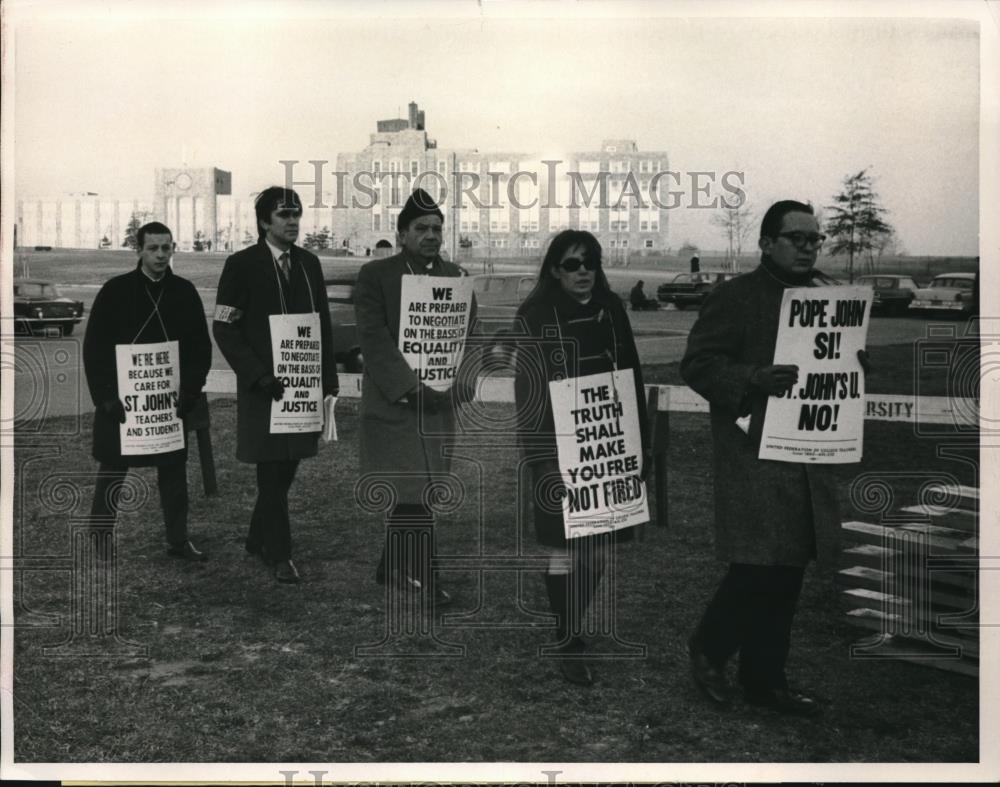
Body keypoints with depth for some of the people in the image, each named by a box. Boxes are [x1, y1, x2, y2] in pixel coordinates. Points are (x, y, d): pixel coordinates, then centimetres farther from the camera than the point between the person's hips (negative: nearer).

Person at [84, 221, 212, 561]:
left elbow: (201, 347, 4)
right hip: (121, 401, -2)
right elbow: (93, 348, -4)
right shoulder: (115, 291, -4)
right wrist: (105, 397, -10)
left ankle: (178, 540, 18)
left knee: (174, 469, 7)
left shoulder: (184, 292, 2)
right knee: (112, 471, 7)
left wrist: (188, 392, -5)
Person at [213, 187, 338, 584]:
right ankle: (280, 554, 8)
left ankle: (258, 539, 27)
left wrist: (328, 381, 8)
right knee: (273, 470, -2)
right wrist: (258, 376, -15)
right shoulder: (242, 265, -5)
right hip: (264, 386, -5)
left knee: (286, 468, 10)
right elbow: (224, 328, -7)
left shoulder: (309, 263, 11)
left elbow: (323, 324, 14)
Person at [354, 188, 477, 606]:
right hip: (393, 400, -4)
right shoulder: (375, 275, -3)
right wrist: (411, 388, -19)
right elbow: (375, 340, -10)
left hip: (439, 402, 4)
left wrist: (463, 379, -11)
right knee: (410, 489, -6)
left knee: (410, 489, 11)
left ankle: (392, 567, 25)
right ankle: (421, 573, 5)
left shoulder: (455, 276, 10)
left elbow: (468, 335, 7)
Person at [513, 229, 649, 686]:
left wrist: (641, 442, 9)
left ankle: (572, 626, 29)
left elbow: (631, 376, 11)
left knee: (597, 550, 8)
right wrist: (541, 457, -13)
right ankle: (568, 645, 14)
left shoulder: (612, 310, 7)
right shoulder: (535, 318, -7)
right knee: (564, 551, 1)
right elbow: (527, 390, -9)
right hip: (560, 453, -4)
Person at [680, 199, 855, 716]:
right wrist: (753, 379, -25)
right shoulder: (735, 297, -5)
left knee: (787, 572, 9)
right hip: (754, 455, -7)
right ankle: (707, 649, 16)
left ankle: (764, 679, 21)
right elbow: (697, 364, -11)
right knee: (760, 565, -10)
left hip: (808, 456, 7)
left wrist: (852, 365, 2)